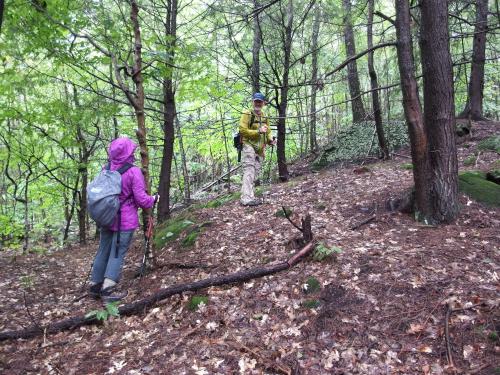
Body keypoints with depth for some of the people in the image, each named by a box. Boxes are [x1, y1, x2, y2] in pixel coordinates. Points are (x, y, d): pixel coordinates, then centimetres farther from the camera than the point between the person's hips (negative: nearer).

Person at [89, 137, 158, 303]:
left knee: (103, 251, 16)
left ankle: (95, 285, 26)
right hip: (125, 221, -6)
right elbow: (141, 199, -15)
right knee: (117, 253, 3)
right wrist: (153, 199, 4)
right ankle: (108, 289, 4)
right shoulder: (133, 171, -17)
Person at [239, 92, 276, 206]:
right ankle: (247, 198, -20)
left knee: (255, 173, 8)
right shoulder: (247, 114, -5)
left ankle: (250, 196, 14)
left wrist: (270, 140, 2)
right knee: (249, 171, -16)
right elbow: (243, 130, -13)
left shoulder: (265, 117, 18)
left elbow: (268, 132, 23)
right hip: (248, 146, -7)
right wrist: (258, 131, -20)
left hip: (260, 149, 8)